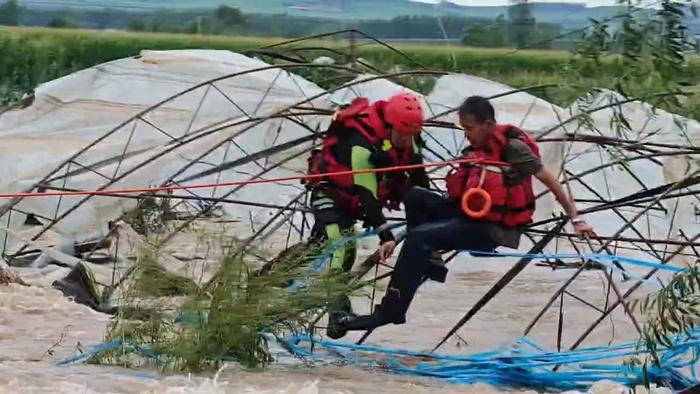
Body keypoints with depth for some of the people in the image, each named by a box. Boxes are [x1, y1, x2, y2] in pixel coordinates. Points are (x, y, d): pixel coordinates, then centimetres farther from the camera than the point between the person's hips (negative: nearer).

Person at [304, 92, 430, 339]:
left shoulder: (407, 139, -13)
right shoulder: (362, 144, -36)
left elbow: (419, 180, -1)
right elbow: (366, 194, -37)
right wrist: (384, 233, -42)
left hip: (354, 198, 8)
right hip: (330, 191, -8)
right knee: (342, 248, -23)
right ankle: (339, 313, -26)